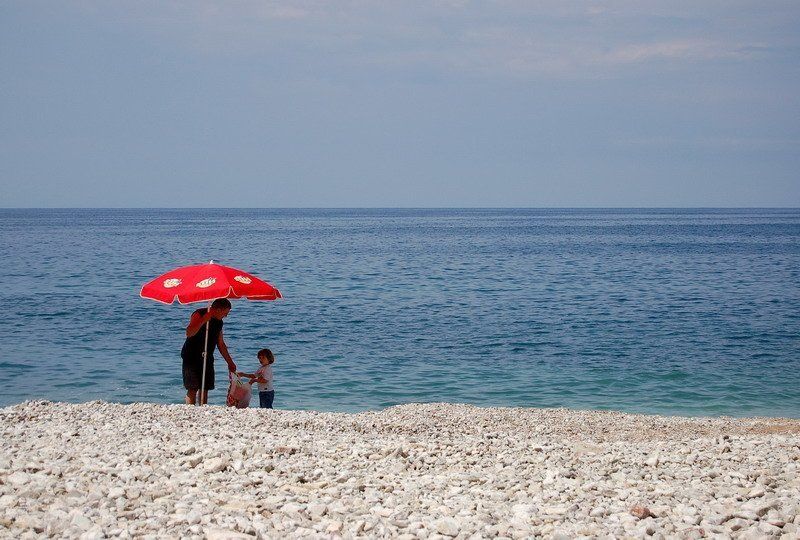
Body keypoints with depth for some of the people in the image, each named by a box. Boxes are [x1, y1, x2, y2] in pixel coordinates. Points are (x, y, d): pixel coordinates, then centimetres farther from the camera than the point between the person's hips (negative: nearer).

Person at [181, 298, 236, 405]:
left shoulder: (218, 322, 10)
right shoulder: (199, 314, -12)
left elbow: (221, 344, 20)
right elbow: (189, 333, -29)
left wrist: (230, 362, 21)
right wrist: (204, 319, -33)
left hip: (207, 359, 7)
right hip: (191, 358, -7)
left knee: (205, 389, 4)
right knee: (192, 389, -11)